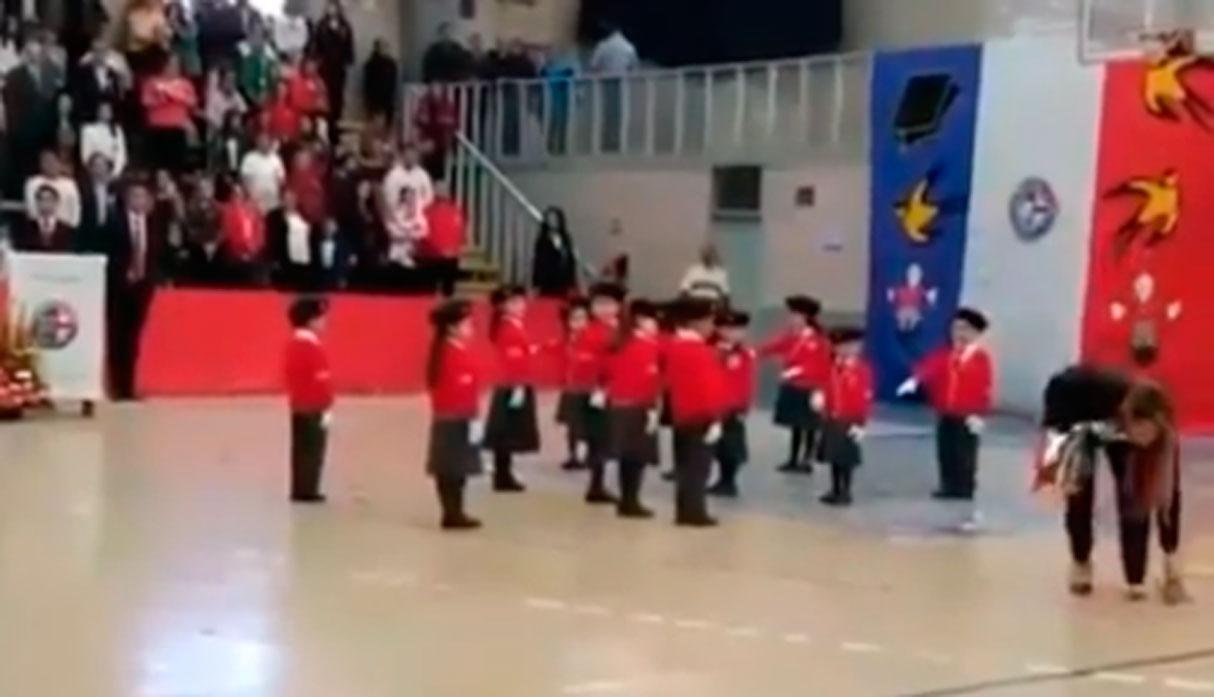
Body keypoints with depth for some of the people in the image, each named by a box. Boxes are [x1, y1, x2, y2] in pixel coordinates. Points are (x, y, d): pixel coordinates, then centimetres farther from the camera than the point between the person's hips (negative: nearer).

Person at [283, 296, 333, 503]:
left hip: (298, 406, 9)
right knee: (313, 450, -3)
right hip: (314, 408, -9)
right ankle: (307, 491, -1)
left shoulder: (293, 344, 10)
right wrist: (327, 408, -16)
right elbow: (322, 379, -19)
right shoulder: (314, 346, -18)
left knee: (300, 450, 12)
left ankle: (299, 490, 16)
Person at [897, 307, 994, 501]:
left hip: (967, 417, -6)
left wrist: (979, 414, -17)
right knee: (945, 452, 10)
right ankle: (949, 487, 21)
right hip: (946, 415, 6)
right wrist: (915, 380, -27)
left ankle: (965, 490, 8)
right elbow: (929, 366, -7)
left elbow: (986, 388, -12)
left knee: (965, 454, -1)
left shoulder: (981, 359, -8)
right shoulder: (945, 355, 8)